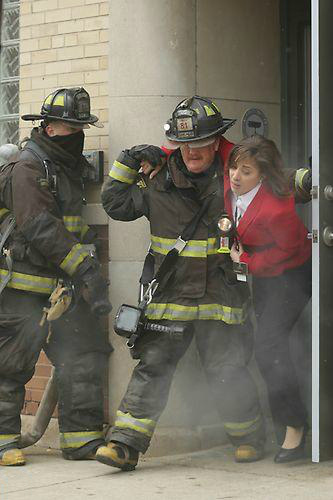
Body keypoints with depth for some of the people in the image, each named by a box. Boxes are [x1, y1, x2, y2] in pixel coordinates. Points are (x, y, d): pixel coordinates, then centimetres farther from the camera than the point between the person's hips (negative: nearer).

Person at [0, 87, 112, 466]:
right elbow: (41, 228, -22)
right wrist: (86, 268, -25)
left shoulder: (68, 168, 18)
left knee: (85, 354, 3)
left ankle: (82, 438, 9)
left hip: (59, 287, 9)